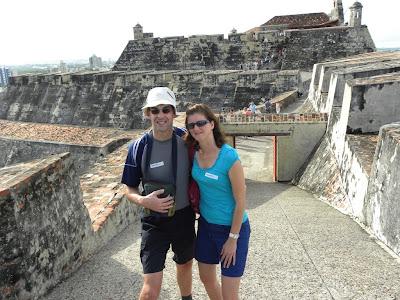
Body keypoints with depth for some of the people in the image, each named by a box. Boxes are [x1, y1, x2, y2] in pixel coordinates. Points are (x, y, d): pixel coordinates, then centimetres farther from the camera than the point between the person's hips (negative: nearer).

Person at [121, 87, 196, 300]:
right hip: (155, 222, -2)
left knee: (185, 265, 26)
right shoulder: (139, 147, -13)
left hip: (184, 217, 3)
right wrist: (144, 201, -25)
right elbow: (129, 190, -5)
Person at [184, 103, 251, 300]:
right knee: (207, 279, 23)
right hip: (206, 223, 6)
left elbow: (240, 201, -18)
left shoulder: (229, 156, -23)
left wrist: (232, 239, -13)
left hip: (232, 227, -6)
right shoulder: (195, 154, -4)